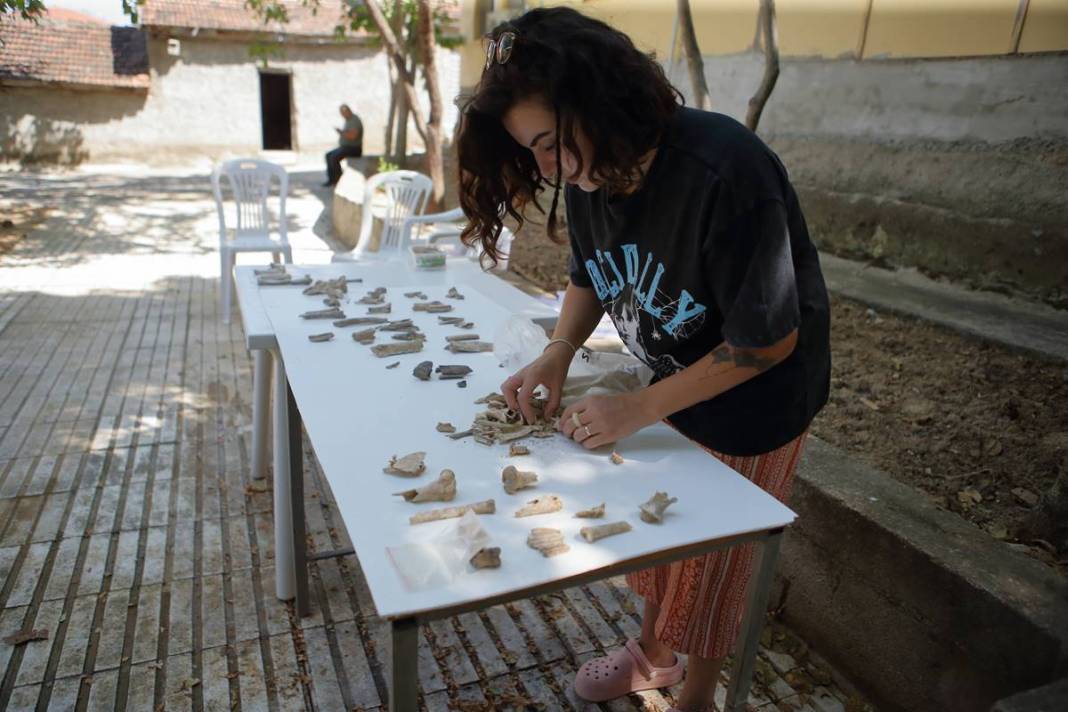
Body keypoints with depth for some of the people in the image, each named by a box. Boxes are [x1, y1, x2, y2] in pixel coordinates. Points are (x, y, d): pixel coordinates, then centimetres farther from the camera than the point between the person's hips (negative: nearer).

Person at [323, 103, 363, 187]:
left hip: (354, 149, -10)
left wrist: (341, 132, -18)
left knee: (334, 157, -25)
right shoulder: (348, 121, 16)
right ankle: (331, 179, 1)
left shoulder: (355, 120, -16)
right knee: (328, 155, 3)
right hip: (346, 147, 10)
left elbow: (353, 136, -28)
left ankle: (338, 179, -12)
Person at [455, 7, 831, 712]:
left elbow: (768, 339, -28)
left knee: (713, 559, 11)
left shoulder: (725, 173, -34)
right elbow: (592, 275, 7)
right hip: (673, 378, 6)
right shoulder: (590, 175, -11)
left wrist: (637, 409, -26)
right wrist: (558, 351, -12)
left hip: (756, 398, -6)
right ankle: (653, 652, 48)